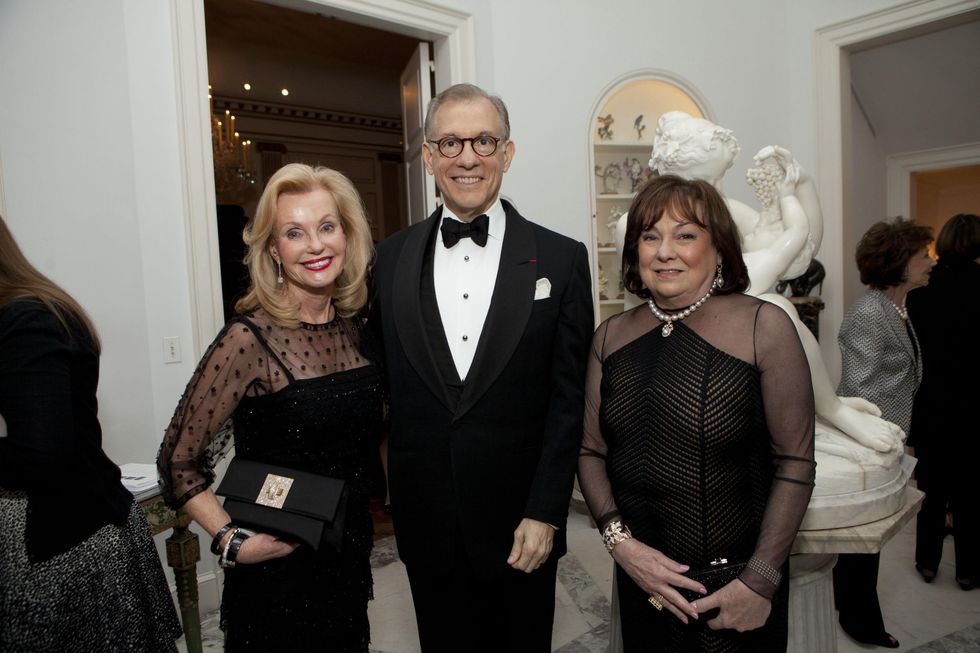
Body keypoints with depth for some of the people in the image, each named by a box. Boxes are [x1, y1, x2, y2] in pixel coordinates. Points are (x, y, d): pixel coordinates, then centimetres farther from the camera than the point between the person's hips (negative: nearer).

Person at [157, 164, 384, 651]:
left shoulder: (352, 327, -2)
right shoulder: (249, 340, -20)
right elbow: (179, 462, -14)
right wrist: (233, 542, -20)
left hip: (351, 555, 6)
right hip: (279, 564, -6)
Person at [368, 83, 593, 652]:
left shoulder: (561, 259, -6)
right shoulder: (391, 258, 1)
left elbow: (569, 400, -7)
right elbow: (381, 383, 4)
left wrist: (545, 513, -9)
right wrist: (375, 491, -1)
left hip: (522, 526, -1)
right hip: (426, 525, 2)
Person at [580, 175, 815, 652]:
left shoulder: (764, 327, -12)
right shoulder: (610, 336, -1)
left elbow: (794, 462, -10)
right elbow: (590, 451, 2)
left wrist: (761, 581, -11)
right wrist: (621, 543, -10)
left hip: (734, 581, -3)